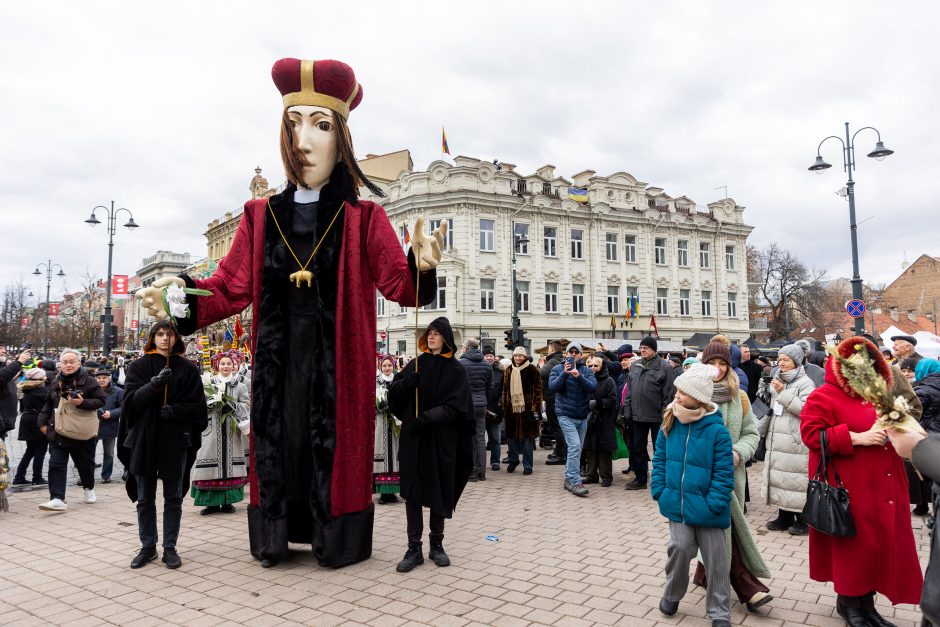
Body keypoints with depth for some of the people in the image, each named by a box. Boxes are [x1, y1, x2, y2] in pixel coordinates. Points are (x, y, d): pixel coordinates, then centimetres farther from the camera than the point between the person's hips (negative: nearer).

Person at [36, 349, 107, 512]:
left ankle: (89, 488, 38)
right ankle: (58, 499, -9)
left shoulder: (88, 381, -7)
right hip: (58, 432, 3)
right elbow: (47, 405, 20)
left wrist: (82, 403, -25)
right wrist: (43, 422, 12)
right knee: (56, 465, -8)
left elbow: (100, 400, -10)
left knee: (85, 464, 12)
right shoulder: (55, 383, 9)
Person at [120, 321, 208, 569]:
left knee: (173, 497, 7)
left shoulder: (187, 368, 3)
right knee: (145, 498, 10)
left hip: (176, 440, -1)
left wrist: (174, 411, -18)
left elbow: (196, 404, 0)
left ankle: (170, 547, 18)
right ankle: (148, 546, 23)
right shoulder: (139, 366, 4)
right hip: (144, 439, 1)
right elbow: (130, 400, -7)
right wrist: (154, 385, -23)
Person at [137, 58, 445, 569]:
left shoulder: (364, 218, 0)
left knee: (336, 442, 1)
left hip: (337, 356, -2)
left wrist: (420, 267, -30)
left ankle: (336, 539, 17)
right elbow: (230, 289, 4)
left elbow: (398, 284, -8)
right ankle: (273, 537, 23)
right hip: (277, 356, 3)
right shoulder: (261, 216, 7)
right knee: (277, 439, 7)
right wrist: (184, 297, -15)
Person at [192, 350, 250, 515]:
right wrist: (211, 402, -13)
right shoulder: (208, 383, 9)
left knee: (229, 462, 2)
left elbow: (246, 406, 3)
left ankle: (227, 501, 10)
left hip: (232, 430, 1)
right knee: (212, 462, -3)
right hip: (212, 429, -1)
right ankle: (212, 502, 4)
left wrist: (233, 406, -14)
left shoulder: (240, 386, 10)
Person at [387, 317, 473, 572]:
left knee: (439, 492, 7)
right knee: (412, 492, 1)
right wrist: (408, 382, -16)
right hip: (413, 438, 2)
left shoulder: (455, 370, 0)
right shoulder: (415, 364, 9)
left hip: (441, 441, -2)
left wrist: (427, 418, -20)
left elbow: (455, 407, -9)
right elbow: (393, 393, 4)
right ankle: (414, 548, 9)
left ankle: (437, 544, 22)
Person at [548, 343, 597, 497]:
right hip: (566, 415, -4)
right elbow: (552, 387, -12)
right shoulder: (558, 369, 2)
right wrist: (564, 373, -23)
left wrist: (578, 376, -23)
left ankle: (569, 479, 25)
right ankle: (575, 482, -13)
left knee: (577, 449, 12)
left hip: (582, 416, 4)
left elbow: (593, 388, -10)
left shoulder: (586, 370, 6)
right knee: (574, 446, -17)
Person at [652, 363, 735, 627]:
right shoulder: (670, 423, -3)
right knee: (680, 548, 2)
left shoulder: (716, 429, -16)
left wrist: (714, 503, -17)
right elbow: (660, 459, 6)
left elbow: (724, 472, -13)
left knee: (715, 558, 8)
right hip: (677, 504, 3)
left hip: (704, 507, -2)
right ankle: (671, 595, 29)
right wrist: (660, 491, -1)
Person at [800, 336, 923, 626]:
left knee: (882, 541, 11)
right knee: (855, 543, 2)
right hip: (851, 489, -7)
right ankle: (848, 601, 20)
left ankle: (866, 601, 25)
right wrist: (857, 438, -22)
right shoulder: (823, 397, -10)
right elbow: (811, 434, -18)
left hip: (884, 487, 8)